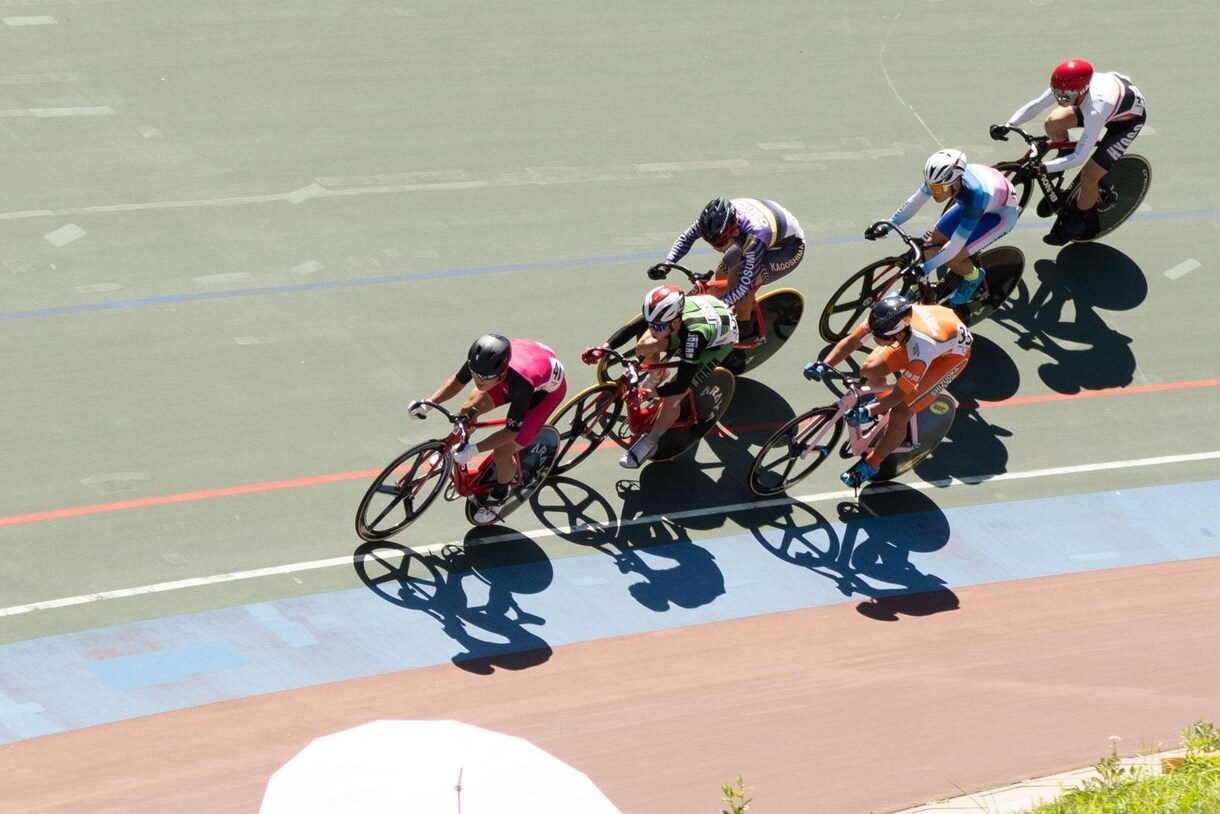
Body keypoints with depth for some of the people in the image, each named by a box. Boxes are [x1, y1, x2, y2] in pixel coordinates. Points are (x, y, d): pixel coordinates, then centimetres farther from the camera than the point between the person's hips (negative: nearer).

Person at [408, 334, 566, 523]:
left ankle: (500, 493, 20)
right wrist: (427, 404, -22)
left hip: (547, 388, -5)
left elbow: (511, 432, -33)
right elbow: (457, 381, -10)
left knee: (503, 452, -11)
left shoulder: (521, 384, -46)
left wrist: (474, 450, -36)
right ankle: (455, 449, 28)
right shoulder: (480, 360, -31)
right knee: (468, 410, -4)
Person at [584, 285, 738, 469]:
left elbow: (681, 385, -38)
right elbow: (630, 329, -14)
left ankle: (649, 443, 9)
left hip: (719, 341, -5)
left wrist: (651, 393, -46)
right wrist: (602, 349, -26)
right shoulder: (660, 314, -31)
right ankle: (655, 378, 23)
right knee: (645, 346, -9)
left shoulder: (693, 334, -45)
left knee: (672, 397, -14)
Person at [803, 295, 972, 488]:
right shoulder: (884, 319, -32)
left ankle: (871, 465, 11)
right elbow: (851, 341, -18)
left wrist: (866, 412, -39)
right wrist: (823, 365, -31)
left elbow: (899, 393, -32)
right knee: (870, 370, -3)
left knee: (899, 415, -13)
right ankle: (883, 406, 32)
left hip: (952, 351, -6)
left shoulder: (920, 350, -45)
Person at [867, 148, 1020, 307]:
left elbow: (954, 247, -38)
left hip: (1001, 214, -6)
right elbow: (915, 202, -12)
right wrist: (886, 227, -15)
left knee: (952, 259, -17)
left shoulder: (974, 197, -43)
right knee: (932, 241, -1)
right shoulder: (941, 177, -29)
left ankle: (973, 277, 14)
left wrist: (922, 269, -38)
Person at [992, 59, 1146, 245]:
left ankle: (1077, 219, 17)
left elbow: (1080, 158, -39)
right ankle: (1064, 156, 21)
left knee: (1089, 177, -12)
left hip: (1129, 117, -7)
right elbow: (1035, 105, -17)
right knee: (1053, 124, -11)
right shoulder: (1067, 86, -28)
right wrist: (1007, 126, -29)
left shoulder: (1096, 111, -44)